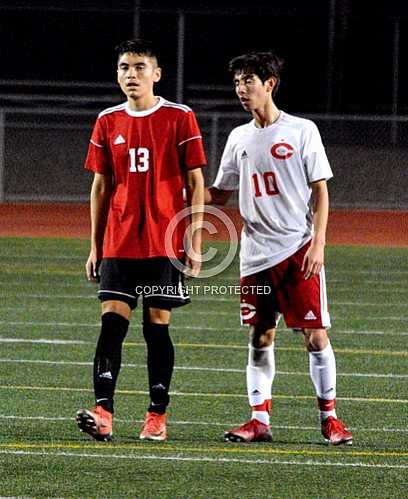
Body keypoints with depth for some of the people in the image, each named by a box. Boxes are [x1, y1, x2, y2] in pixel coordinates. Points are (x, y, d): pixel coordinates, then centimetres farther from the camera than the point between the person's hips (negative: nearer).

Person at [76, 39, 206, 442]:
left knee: (157, 324, 0)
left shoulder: (179, 118, -2)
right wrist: (95, 246, 11)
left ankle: (157, 416, 9)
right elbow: (101, 186, 14)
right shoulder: (108, 122, 9)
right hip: (119, 243, 3)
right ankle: (102, 413, -16)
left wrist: (194, 242, -7)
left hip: (165, 242, -3)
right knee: (112, 320, -8)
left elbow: (195, 183, -1)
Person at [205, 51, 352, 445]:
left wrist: (318, 243, -10)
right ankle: (259, 420, 6)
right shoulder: (239, 138, 11)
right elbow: (219, 194, 17)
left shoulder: (302, 131, -1)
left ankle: (329, 416, 4)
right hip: (256, 252, 4)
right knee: (260, 336, 4)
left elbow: (320, 190, -1)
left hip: (299, 248, -4)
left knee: (315, 334, -5)